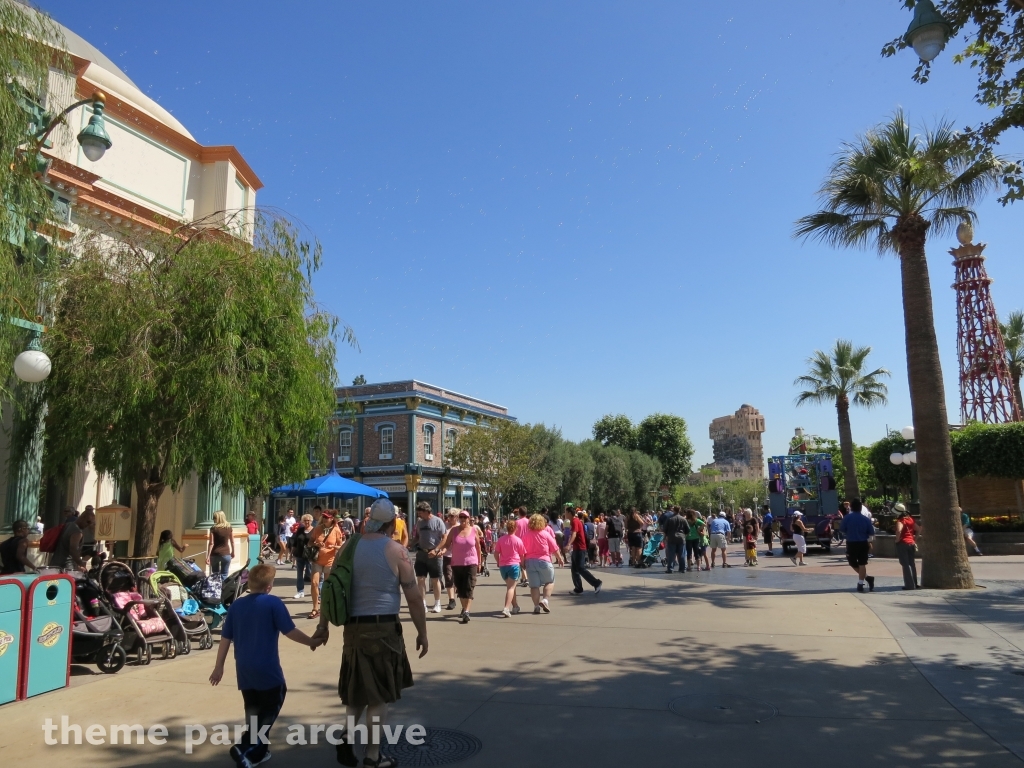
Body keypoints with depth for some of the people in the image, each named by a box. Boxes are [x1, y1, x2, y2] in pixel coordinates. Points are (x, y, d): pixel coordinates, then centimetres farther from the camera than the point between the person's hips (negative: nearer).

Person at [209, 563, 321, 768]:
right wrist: (312, 641, 1)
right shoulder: (273, 603, -12)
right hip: (266, 667, -6)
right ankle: (243, 748, -2)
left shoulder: (236, 605, 3)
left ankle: (257, 751, 25)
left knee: (253, 709, 19)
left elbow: (225, 638, 6)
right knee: (272, 706, 9)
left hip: (244, 669, 6)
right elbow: (290, 631, -13)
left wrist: (219, 666, 14)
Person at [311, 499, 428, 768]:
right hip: (383, 627, -5)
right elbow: (414, 597, -8)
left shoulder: (349, 546, 5)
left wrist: (323, 626, 18)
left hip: (353, 626, 5)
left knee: (358, 686, 23)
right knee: (379, 693, 7)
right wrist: (422, 633, 2)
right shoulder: (396, 551, -9)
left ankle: (346, 737, 13)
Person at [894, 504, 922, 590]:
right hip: (911, 543, 7)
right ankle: (914, 583, 23)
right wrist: (913, 537, 14)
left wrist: (897, 539, -16)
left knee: (905, 564, -3)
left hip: (902, 543, -7)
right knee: (912, 563, 16)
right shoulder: (910, 519, 10)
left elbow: (899, 530, -30)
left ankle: (910, 585, -3)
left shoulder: (900, 521, -12)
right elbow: (918, 530, 13)